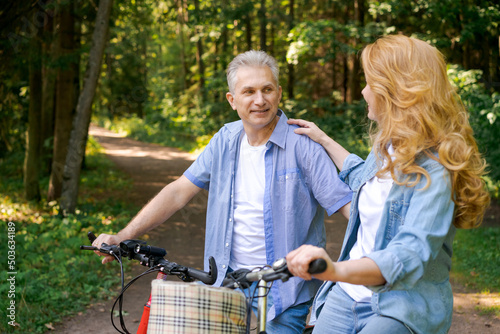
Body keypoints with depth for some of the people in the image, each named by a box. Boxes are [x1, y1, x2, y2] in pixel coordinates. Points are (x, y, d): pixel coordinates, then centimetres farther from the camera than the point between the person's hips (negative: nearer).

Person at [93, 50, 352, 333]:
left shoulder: (303, 145, -12)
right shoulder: (226, 140, 3)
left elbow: (347, 204, -14)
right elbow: (179, 192, 4)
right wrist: (122, 237, -2)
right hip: (228, 277, 4)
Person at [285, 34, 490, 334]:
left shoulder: (432, 169, -21)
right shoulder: (389, 147, 8)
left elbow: (410, 255, -34)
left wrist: (337, 270, -51)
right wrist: (325, 140, 37)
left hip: (400, 310, -8)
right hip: (347, 293, 8)